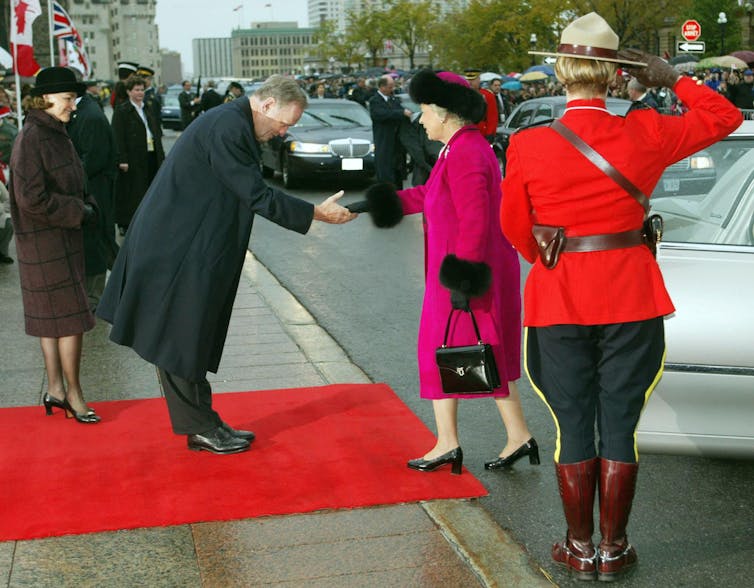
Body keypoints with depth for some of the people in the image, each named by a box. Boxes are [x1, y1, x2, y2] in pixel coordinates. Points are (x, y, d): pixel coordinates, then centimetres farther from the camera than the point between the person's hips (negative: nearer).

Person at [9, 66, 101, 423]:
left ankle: (55, 390, 23)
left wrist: (84, 207, 3)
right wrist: (79, 213, -16)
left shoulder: (55, 134, 11)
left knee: (53, 317, 14)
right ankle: (73, 394, 6)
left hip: (61, 239, 9)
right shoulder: (31, 139, -18)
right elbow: (31, 198, -23)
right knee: (71, 317, -4)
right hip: (46, 243, -9)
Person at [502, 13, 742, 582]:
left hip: (559, 300, 0)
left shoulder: (528, 146, -8)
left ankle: (580, 549, 20)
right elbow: (724, 117, 9)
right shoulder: (645, 135, -7)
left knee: (574, 427, 10)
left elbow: (515, 226, 4)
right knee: (620, 427, 9)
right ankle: (613, 549, 19)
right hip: (631, 296, 0)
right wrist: (672, 78, 14)